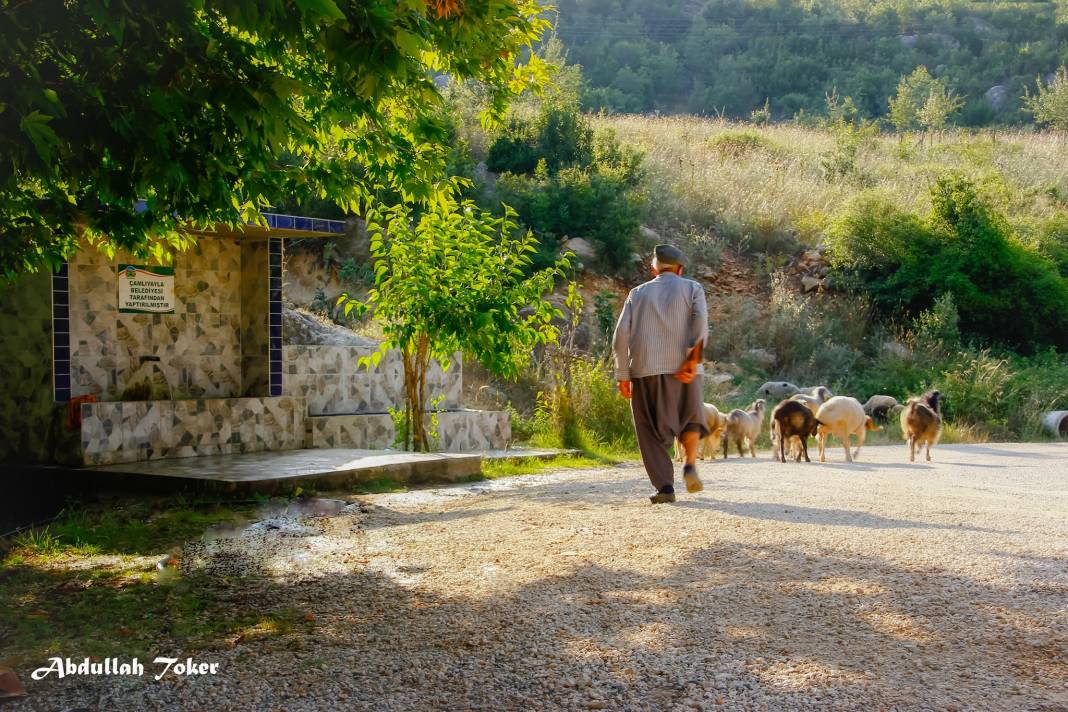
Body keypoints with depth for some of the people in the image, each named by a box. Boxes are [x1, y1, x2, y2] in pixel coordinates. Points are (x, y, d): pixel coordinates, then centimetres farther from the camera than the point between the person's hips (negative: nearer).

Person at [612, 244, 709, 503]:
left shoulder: (638, 293, 15)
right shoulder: (691, 288, 11)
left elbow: (621, 334, 4)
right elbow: (701, 320, -9)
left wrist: (623, 375, 6)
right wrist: (694, 359, -13)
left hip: (645, 370, 1)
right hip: (682, 369, -1)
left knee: (652, 431, 7)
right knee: (690, 418, 20)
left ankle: (664, 486, -3)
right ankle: (690, 466, 0)